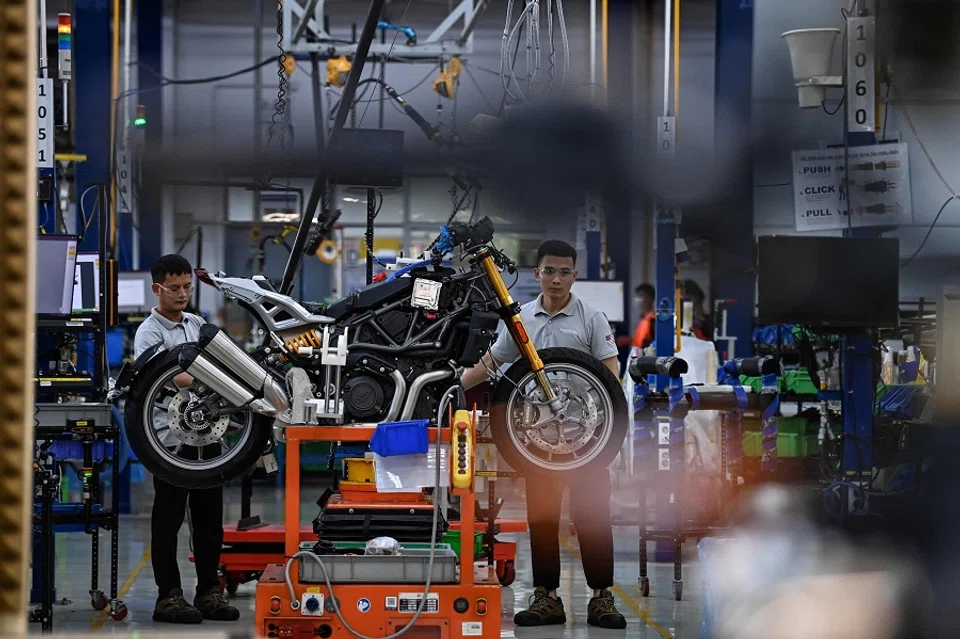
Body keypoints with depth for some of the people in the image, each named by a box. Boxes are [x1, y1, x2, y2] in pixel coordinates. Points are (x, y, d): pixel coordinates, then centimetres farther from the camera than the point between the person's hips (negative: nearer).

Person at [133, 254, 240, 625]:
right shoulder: (150, 331, -7)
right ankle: (168, 596, 4)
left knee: (209, 515, 9)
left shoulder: (197, 325, 14)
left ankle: (209, 591, 17)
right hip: (170, 437, -6)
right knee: (169, 517, -1)